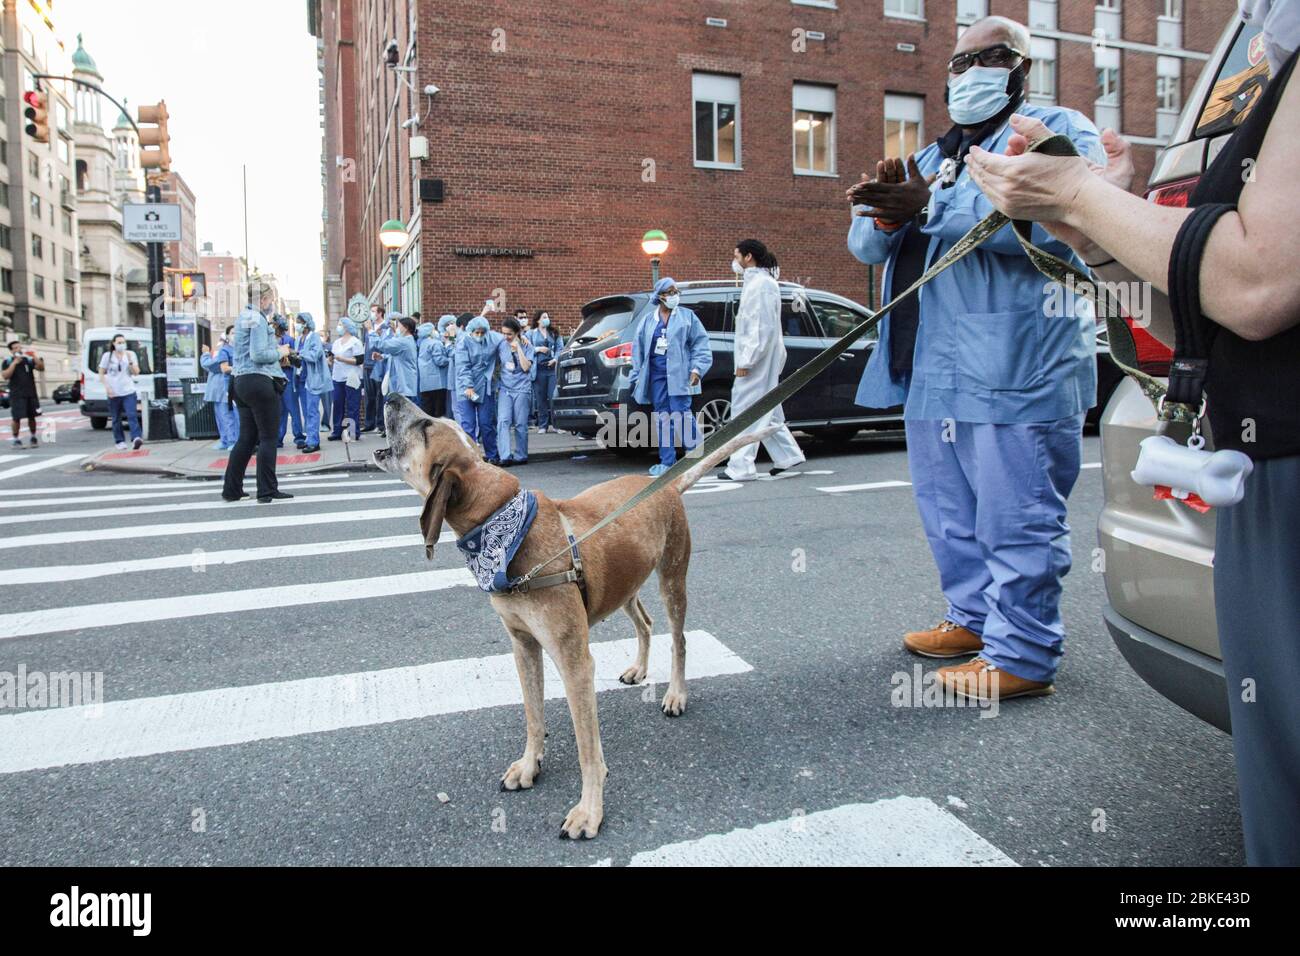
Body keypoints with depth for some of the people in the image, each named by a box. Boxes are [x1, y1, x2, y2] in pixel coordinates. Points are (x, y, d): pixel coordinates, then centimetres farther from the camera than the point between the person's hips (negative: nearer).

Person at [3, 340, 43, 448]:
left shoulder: (28, 360, 9)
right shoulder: (8, 362, 3)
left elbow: (41, 368, -1)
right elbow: (5, 376, -8)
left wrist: (35, 357, -14)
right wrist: (14, 363, -13)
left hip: (31, 394, 2)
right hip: (17, 395, -2)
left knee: (32, 416, 7)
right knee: (17, 418, -6)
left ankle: (33, 437, 21)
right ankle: (16, 439, 1)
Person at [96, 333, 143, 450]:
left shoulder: (131, 354, 7)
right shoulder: (107, 356, 4)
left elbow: (136, 372, 2)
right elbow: (101, 374, 6)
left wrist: (130, 361, -13)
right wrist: (107, 387, -6)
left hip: (129, 391, 0)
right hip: (113, 393, 0)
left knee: (132, 415, -16)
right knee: (116, 419, 7)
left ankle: (136, 438, -27)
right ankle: (120, 441, 17)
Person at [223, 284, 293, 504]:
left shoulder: (245, 317, 19)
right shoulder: (259, 319, -10)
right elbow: (259, 354, -19)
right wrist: (280, 352, -4)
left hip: (242, 382, 9)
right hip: (261, 381, -9)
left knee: (247, 438, 12)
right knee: (268, 438, -4)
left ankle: (232, 489, 14)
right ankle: (267, 490, -2)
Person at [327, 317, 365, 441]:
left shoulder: (355, 342, -6)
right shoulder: (336, 342, 16)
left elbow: (360, 360, -14)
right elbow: (332, 358, 26)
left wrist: (342, 359, -18)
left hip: (351, 379, -7)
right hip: (338, 378, 7)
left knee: (352, 407, -4)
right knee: (337, 405, 6)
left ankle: (354, 433, 2)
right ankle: (337, 431, 13)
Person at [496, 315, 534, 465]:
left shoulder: (526, 345, -2)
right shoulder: (501, 344, 5)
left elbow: (526, 367, -12)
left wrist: (518, 348, -14)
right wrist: (496, 384, 10)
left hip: (522, 389, -2)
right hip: (505, 389, 2)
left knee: (520, 424, 2)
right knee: (503, 421, -13)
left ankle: (520, 456, 14)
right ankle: (505, 457, -17)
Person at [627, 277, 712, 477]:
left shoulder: (687, 316, 7)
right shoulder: (648, 320, 15)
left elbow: (700, 343, 3)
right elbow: (638, 348, 17)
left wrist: (697, 368, -9)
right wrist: (637, 376, 11)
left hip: (678, 374, -3)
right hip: (656, 375, 4)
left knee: (681, 414, -10)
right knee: (662, 417, 4)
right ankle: (667, 461, 10)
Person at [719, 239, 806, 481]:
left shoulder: (761, 284, -14)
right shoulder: (755, 282, 18)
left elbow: (763, 327, -21)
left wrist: (746, 361, -22)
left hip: (758, 358, -10)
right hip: (761, 358, 10)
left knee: (746, 409, -9)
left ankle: (741, 467, -6)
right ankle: (788, 455, 22)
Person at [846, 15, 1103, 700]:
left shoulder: (1059, 130, 3)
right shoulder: (932, 158, 25)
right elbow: (864, 244, 17)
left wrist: (931, 206, -20)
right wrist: (887, 213, -8)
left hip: (1019, 370, -8)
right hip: (932, 369, 8)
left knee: (1016, 518, -5)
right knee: (948, 510, 15)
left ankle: (1022, 655, 5)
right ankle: (973, 618, 29)